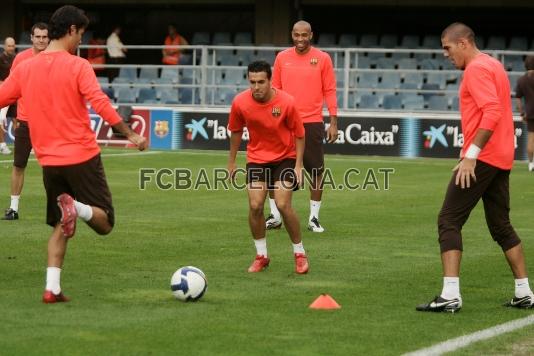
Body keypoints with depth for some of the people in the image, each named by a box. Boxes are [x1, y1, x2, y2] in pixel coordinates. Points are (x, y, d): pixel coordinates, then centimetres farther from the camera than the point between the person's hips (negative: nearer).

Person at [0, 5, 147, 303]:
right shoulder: (78, 66, -9)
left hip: (49, 161, 5)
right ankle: (77, 207, -28)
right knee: (105, 222, 5)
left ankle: (52, 288, 3)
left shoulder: (24, 69, 6)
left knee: (60, 227, 17)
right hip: (83, 157, -5)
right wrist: (131, 135, -16)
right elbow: (101, 104, -19)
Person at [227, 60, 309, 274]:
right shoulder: (240, 103, -14)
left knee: (283, 205, -15)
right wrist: (231, 162, 10)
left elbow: (299, 134, -9)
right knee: (255, 206, -10)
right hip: (257, 158, 3)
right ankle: (261, 256, 9)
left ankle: (299, 254, 5)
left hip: (285, 158, -2)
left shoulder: (286, 102, -22)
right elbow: (236, 131, 4)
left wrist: (298, 165, -13)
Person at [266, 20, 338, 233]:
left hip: (312, 123, -2)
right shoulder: (282, 58, 7)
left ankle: (314, 218, 11)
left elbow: (329, 91, 1)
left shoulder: (322, 58, 1)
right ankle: (275, 216, 12)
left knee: (316, 171, 1)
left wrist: (333, 122, -3)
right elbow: (275, 90, 11)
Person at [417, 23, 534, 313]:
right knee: (501, 226, 16)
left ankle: (450, 296, -15)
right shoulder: (493, 65, 19)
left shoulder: (476, 69, -12)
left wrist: (471, 155, -25)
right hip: (502, 158, 10)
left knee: (449, 221, -8)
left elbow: (491, 113, -24)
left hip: (482, 158, -10)